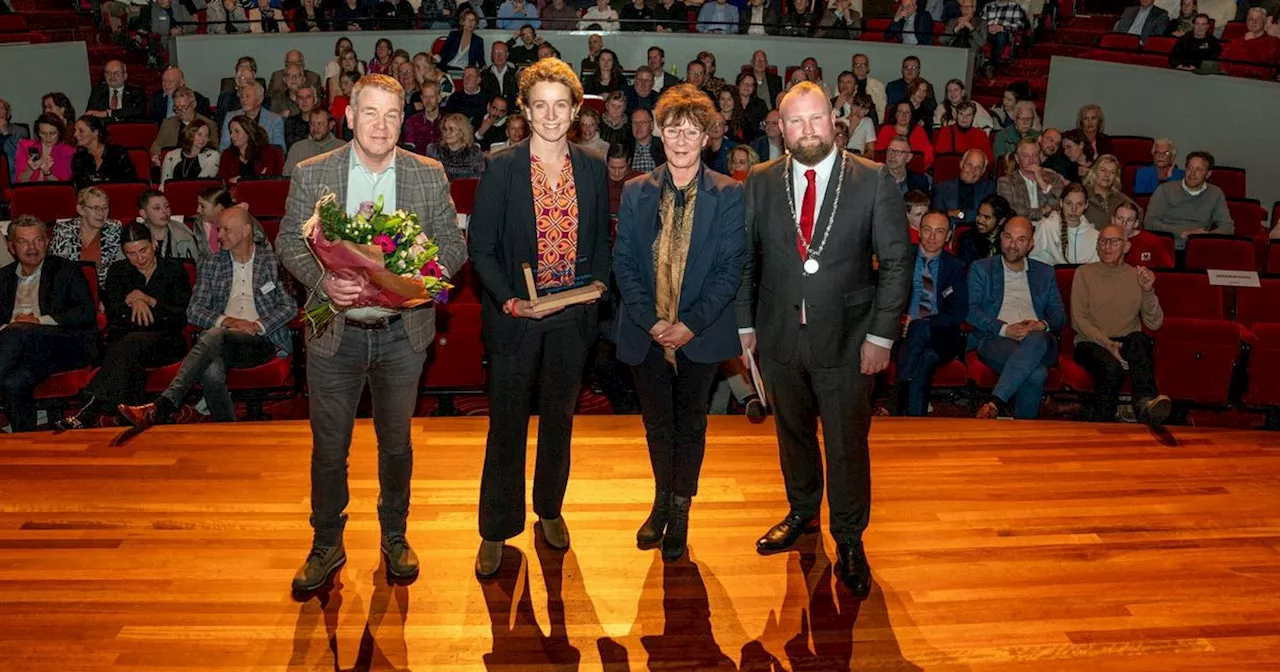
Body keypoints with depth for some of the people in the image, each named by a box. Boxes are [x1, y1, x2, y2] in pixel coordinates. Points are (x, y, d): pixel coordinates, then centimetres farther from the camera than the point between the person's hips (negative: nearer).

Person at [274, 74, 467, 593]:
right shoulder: (311, 174, -4)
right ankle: (326, 545, 31)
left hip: (402, 331, 1)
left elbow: (453, 244, 1)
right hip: (334, 331, 0)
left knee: (396, 441, 16)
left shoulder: (429, 175, -3)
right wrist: (324, 280, -20)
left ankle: (394, 537, 36)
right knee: (329, 447, 11)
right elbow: (289, 242, -1)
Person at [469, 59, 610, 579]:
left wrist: (598, 281, -5)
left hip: (572, 315, 3)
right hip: (516, 315, -3)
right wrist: (509, 300, -18)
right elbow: (481, 248, -6)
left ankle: (549, 508, 36)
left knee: (559, 418, 16)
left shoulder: (592, 169, 4)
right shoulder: (501, 168, -6)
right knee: (507, 424, 6)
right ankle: (497, 530, 20)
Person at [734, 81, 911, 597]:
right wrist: (745, 324, 2)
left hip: (846, 340, -2)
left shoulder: (873, 180, -7)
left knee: (847, 446, 8)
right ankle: (802, 514, 43)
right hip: (780, 336, 3)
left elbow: (897, 263, -5)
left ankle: (849, 541, 28)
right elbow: (745, 259, 5)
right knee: (793, 435, 19)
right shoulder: (760, 182, 0)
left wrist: (881, 335, -9)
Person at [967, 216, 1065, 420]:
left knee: (1036, 340, -39)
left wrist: (1042, 325, -7)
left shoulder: (1045, 273, 26)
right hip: (995, 340, -2)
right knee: (1036, 373, -37)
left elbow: (1060, 316, 18)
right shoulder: (981, 268, 17)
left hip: (1039, 340, 3)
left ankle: (995, 403, -42)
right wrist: (1005, 329, -11)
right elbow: (971, 311, 4)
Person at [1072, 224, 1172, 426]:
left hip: (1128, 344, 2)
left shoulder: (1138, 276, 14)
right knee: (1111, 366, -36)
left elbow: (1154, 324, 5)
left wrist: (1148, 291, -11)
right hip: (1091, 343, -2)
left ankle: (1146, 402, -47)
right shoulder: (1084, 273, 8)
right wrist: (1106, 343, -18)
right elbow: (1078, 320, -2)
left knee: (1139, 339, -35)